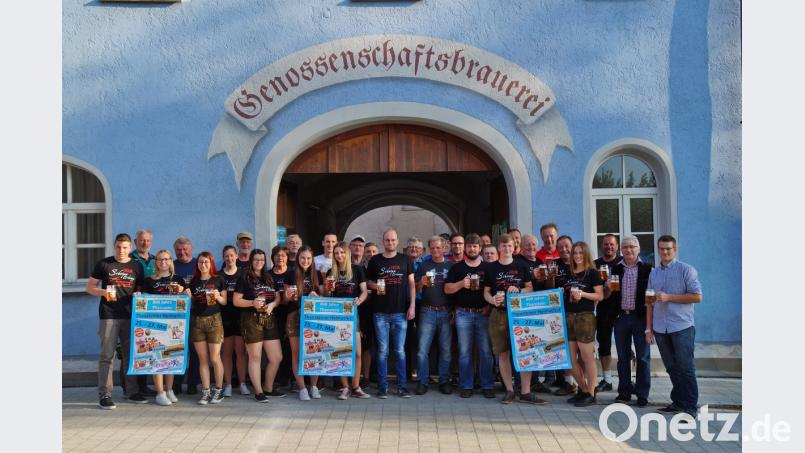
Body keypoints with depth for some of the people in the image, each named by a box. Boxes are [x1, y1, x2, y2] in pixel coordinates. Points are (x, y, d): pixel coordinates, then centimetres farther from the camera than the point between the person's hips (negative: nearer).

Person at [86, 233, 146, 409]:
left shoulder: (136, 266, 10)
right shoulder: (104, 264, 3)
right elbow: (89, 287, 6)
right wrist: (103, 292, -13)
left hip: (130, 315, 3)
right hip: (108, 315, -3)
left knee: (131, 354, 9)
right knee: (106, 355, -4)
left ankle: (132, 392, 17)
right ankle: (104, 394, 0)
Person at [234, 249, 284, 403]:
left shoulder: (269, 278, 15)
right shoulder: (244, 278, -1)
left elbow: (277, 297, 16)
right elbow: (236, 301, -4)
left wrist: (272, 305, -5)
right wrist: (252, 303, -18)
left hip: (270, 319, 5)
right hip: (251, 320, -5)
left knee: (277, 357, 6)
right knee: (255, 358, -1)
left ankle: (268, 388, 23)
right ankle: (258, 392, 9)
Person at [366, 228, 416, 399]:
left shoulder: (405, 260, 7)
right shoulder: (375, 260, 7)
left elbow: (412, 284, 7)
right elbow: (368, 282, 14)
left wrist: (412, 306, -2)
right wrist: (375, 286, -8)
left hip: (400, 313, 0)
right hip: (381, 313, 0)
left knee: (400, 351, 3)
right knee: (383, 351, 3)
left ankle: (402, 386, 12)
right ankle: (382, 386, 11)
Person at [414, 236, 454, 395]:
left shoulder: (451, 266, 9)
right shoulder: (423, 266, 9)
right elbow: (415, 289, 7)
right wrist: (421, 283, -14)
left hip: (446, 312, 0)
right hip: (427, 311, 0)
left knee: (445, 349, 5)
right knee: (422, 349, -3)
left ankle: (444, 382, 15)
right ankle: (422, 382, 5)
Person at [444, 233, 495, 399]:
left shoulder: (487, 267, 8)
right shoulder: (456, 268, 9)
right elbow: (447, 289, 4)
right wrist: (461, 284, -12)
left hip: (483, 313, 0)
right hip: (463, 314, 0)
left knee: (486, 351, -1)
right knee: (464, 352, 3)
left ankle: (487, 386, 7)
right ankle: (466, 386, 10)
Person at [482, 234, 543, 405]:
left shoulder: (521, 267, 8)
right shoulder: (491, 268, 8)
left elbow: (530, 288, 9)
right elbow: (486, 292, 8)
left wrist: (519, 290, -11)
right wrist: (492, 300, -13)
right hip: (499, 314, 0)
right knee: (503, 353, 4)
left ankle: (525, 392, 2)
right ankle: (509, 390, 14)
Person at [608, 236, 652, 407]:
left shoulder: (647, 269, 0)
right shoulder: (615, 269, 8)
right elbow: (606, 295, 12)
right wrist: (609, 286, -9)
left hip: (640, 317, -3)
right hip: (621, 317, 3)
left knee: (643, 357, 3)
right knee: (623, 356, 9)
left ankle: (642, 394, 12)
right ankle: (624, 392, 19)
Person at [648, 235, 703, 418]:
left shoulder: (686, 270, -2)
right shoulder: (653, 274, 13)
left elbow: (697, 296, -9)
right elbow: (650, 303, 15)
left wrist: (669, 297, -14)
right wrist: (649, 329, 12)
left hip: (682, 327, -5)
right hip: (660, 329, 5)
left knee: (685, 368, -4)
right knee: (672, 368, 11)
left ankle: (690, 407, 1)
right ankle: (678, 402, 21)